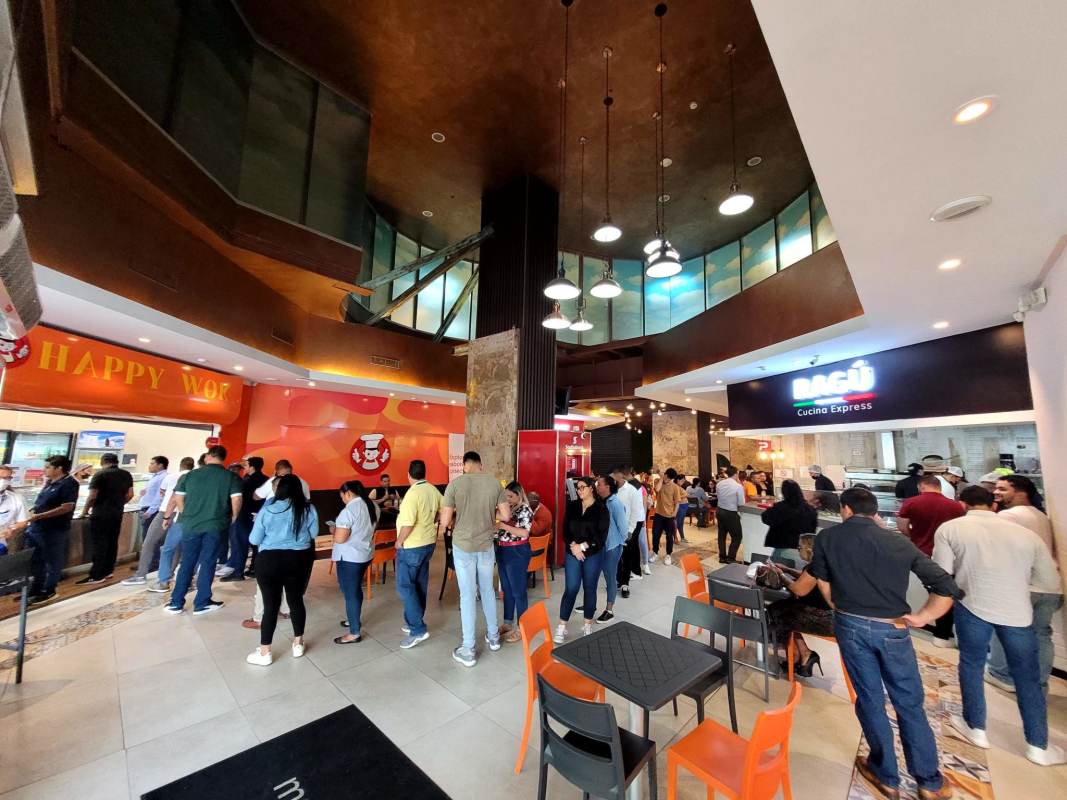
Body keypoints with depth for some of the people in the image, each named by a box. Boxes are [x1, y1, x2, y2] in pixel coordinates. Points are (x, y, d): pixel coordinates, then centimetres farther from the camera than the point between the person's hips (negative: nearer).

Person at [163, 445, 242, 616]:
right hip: (215, 525, -2)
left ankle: (176, 603, 20)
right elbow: (236, 500, -11)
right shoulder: (232, 477, -5)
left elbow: (178, 497, 8)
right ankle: (202, 603, 13)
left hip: (191, 524, 2)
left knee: (187, 563, 14)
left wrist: (186, 516, 20)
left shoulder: (190, 474, 4)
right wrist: (233, 518, 5)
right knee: (207, 563, 6)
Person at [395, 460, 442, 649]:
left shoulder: (413, 493, -23)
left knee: (405, 586, 0)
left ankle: (418, 630, 0)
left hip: (411, 546, -8)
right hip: (428, 543, 8)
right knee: (420, 584, 17)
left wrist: (399, 541, -11)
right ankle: (415, 621, 29)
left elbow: (408, 523, -26)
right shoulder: (433, 490, 1)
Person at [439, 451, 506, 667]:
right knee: (487, 589, 20)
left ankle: (468, 650, 18)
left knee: (467, 595, 7)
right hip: (486, 545, 3)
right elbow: (506, 515, -3)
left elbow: (445, 521, -13)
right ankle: (493, 636, 36)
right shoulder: (494, 483, -6)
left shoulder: (455, 483, -13)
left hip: (463, 546, -3)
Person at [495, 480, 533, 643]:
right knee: (506, 589, 16)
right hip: (502, 551, 8)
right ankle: (508, 623, 30)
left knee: (518, 591, 2)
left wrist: (504, 526, -24)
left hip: (517, 553, -8)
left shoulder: (525, 510, -12)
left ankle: (521, 628, 14)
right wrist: (495, 524, -3)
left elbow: (524, 533, -22)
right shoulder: (507, 508, 10)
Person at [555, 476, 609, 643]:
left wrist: (583, 546, -16)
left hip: (593, 555, -2)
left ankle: (588, 625, 27)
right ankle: (561, 627, 11)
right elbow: (565, 530, 1)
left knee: (589, 589, 10)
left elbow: (601, 535, -11)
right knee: (571, 589, 2)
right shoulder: (572, 506, 3)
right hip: (572, 554, 2)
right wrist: (573, 545, -14)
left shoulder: (601, 509, -7)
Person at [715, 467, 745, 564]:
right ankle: (730, 558, 12)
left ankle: (722, 557, 26)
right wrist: (739, 493, 1)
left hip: (719, 511, 6)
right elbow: (741, 503, -13)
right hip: (731, 514, -6)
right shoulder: (738, 486, -18)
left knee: (722, 535, 18)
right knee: (737, 537, 11)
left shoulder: (719, 484, -1)